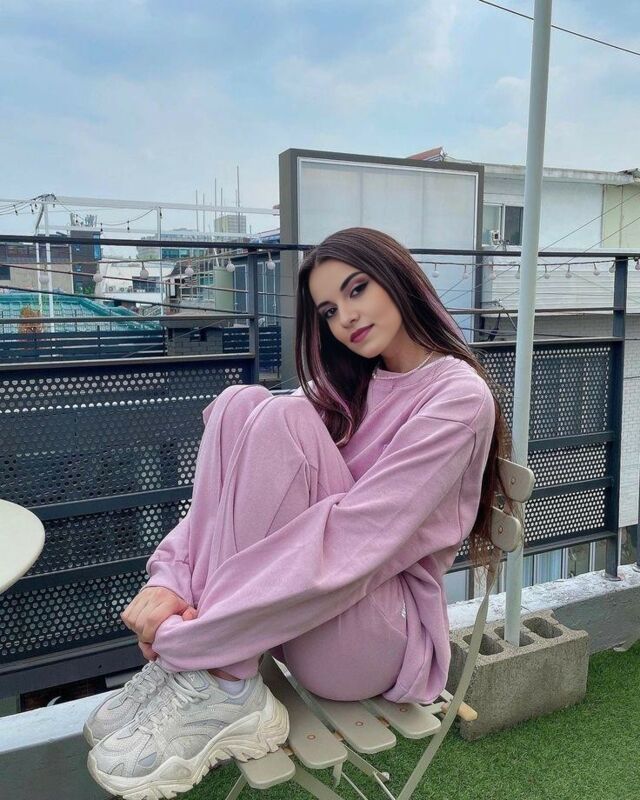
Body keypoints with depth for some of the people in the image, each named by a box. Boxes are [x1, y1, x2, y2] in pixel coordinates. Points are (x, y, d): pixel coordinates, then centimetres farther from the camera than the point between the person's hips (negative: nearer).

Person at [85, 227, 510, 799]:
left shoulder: (460, 396, -11)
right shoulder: (346, 387, 12)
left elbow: (355, 539, -24)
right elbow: (235, 489, 0)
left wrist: (188, 630, -23)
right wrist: (170, 578, -17)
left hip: (384, 630, -6)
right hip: (293, 610, 6)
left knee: (283, 421, -25)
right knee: (241, 405, -14)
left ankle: (225, 687, -20)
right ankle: (185, 661, -16)